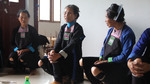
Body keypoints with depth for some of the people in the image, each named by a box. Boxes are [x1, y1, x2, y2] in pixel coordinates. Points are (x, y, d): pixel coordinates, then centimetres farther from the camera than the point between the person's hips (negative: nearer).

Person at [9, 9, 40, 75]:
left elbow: (35, 45, -4)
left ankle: (32, 68, -1)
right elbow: (13, 43, 11)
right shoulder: (15, 30, 10)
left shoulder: (33, 30, 0)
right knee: (11, 58, -28)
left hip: (30, 51, -3)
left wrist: (25, 50, -18)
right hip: (18, 51, 3)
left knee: (22, 58, -34)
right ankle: (21, 70, 2)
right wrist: (17, 50, -10)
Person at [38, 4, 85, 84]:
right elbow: (58, 42, 0)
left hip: (72, 55, -7)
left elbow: (72, 44, -22)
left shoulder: (78, 28, -10)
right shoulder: (63, 27, 12)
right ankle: (64, 76, 4)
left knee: (55, 59, -30)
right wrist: (53, 51, -22)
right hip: (62, 53, 7)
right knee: (42, 62, -7)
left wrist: (58, 55, -35)